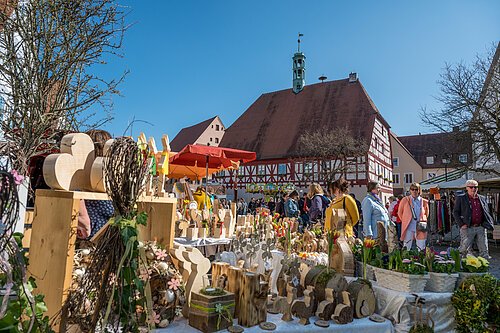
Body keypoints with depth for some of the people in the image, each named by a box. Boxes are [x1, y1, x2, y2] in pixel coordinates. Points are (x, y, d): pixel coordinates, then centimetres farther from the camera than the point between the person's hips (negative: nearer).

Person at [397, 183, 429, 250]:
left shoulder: (424, 201, 5)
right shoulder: (405, 200, 1)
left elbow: (427, 214, 20)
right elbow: (400, 212, 11)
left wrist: (422, 221, 10)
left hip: (420, 228, 2)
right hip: (408, 227, -2)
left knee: (421, 249, 7)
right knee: (407, 248, 0)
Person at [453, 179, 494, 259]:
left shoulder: (482, 198, 14)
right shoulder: (460, 198, 0)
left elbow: (487, 212, 21)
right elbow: (455, 212, -2)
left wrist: (489, 223, 6)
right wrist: (461, 224, -10)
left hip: (481, 228, 4)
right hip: (467, 228, -4)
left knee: (484, 250, 8)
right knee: (465, 249, 0)